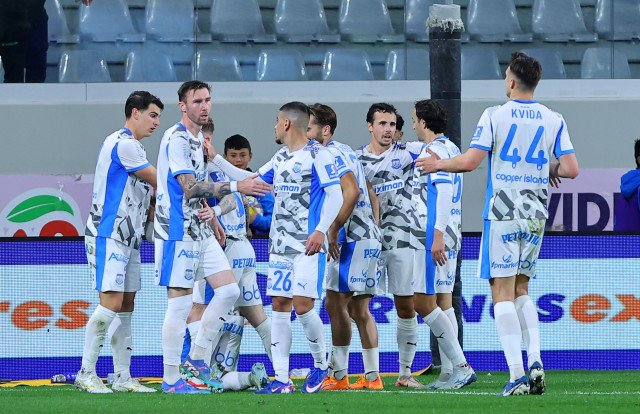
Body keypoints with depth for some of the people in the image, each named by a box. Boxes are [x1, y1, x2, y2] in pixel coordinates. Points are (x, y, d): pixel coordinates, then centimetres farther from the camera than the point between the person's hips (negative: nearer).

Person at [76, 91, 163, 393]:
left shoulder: (133, 147, 19)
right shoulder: (123, 144, -13)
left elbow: (149, 194, 21)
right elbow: (158, 182, -10)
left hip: (128, 238, 10)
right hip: (109, 235, -10)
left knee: (126, 306, 7)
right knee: (111, 302, -14)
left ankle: (122, 377, 8)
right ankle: (86, 374, -10)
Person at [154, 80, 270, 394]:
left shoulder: (200, 140, 16)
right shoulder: (177, 138, -13)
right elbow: (190, 187, -23)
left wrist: (216, 209, 3)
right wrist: (236, 187, -27)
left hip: (201, 232, 9)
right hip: (178, 232, -9)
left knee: (229, 290, 5)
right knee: (180, 303, -6)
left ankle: (195, 360, 14)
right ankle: (171, 380, -1)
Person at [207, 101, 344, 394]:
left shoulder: (317, 155, -7)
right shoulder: (280, 158, 17)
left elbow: (335, 195, -12)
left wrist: (320, 231, -21)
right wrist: (216, 158, 24)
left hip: (307, 247, -8)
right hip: (280, 246, 8)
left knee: (303, 306, -13)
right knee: (279, 307, 2)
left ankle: (320, 365, 9)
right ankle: (281, 379, 2)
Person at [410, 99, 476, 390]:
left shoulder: (434, 150, -10)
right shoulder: (450, 149, 19)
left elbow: (444, 191, -20)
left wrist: (437, 234, -25)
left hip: (433, 236, -10)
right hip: (447, 238, 10)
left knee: (423, 302, -11)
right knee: (443, 302, 8)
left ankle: (461, 366, -16)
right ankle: (449, 374, 5)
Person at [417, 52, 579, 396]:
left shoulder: (495, 116, -7)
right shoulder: (553, 121, 3)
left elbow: (470, 161, -12)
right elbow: (571, 169, -2)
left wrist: (437, 164, 6)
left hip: (502, 214, -4)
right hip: (535, 216, 4)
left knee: (503, 291, -3)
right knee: (521, 289, 17)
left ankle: (517, 374, -12)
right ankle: (535, 361, 0)